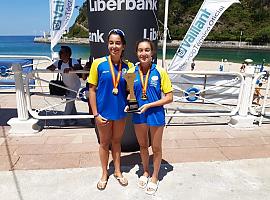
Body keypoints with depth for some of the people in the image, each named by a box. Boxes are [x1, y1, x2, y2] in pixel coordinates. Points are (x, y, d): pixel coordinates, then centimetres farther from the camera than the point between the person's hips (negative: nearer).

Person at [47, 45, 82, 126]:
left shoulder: (73, 61, -23)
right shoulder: (58, 62, -7)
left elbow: (78, 67, -42)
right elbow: (49, 68, -10)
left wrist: (70, 68, -61)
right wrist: (50, 68, -34)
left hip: (74, 86, -6)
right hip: (66, 86, 6)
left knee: (70, 102, -6)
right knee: (71, 102, 15)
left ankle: (65, 120, 8)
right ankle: (74, 119, 29)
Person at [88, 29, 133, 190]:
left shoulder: (128, 66, -5)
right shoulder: (98, 63, -11)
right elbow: (92, 89, -7)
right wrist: (96, 114, -10)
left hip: (120, 111, 2)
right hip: (104, 111, -1)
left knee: (116, 141, 19)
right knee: (104, 142, 15)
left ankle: (118, 171, 40)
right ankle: (104, 174, 37)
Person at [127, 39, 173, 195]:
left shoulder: (160, 72, -14)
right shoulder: (132, 72, -5)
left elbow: (169, 97, -13)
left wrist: (148, 105, -20)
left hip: (156, 115, -3)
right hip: (139, 115, 3)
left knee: (156, 148, 15)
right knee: (143, 146, 22)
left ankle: (155, 177, 40)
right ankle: (146, 172, 48)